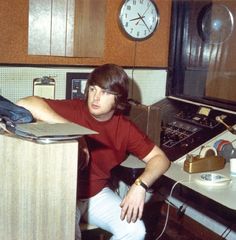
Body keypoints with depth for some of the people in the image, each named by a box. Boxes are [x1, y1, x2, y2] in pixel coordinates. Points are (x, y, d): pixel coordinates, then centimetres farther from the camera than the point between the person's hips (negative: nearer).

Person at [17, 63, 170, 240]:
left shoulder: (125, 128, -7)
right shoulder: (73, 110, -17)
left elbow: (160, 158, -4)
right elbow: (25, 104, -30)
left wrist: (140, 185, -24)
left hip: (98, 194, 3)